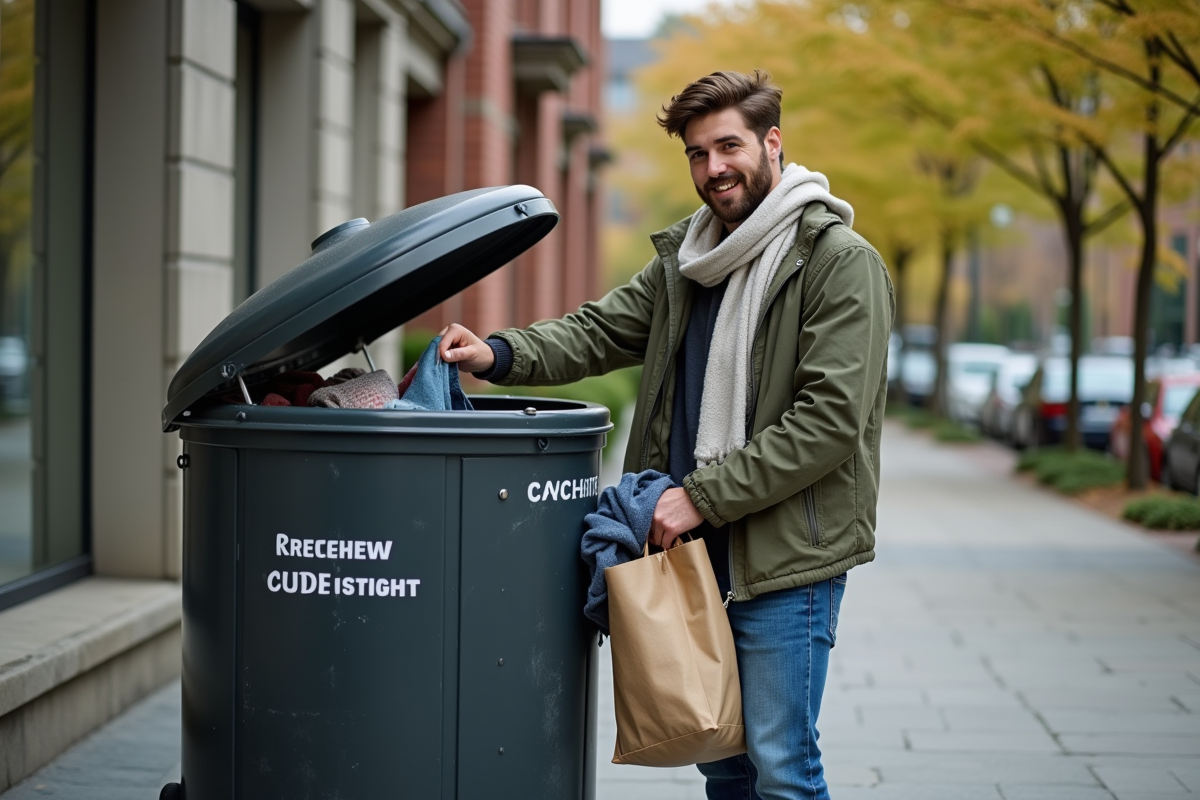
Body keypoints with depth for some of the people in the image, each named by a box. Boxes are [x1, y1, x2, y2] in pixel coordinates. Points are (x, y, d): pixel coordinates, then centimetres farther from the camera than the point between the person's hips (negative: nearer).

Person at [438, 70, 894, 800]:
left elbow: (830, 419, -18)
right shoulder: (684, 259, 14)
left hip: (787, 555, -7)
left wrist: (702, 496, -19)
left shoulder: (841, 262, -11)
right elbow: (601, 330, 10)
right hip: (697, 547, 7)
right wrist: (501, 354, -10)